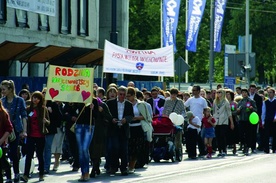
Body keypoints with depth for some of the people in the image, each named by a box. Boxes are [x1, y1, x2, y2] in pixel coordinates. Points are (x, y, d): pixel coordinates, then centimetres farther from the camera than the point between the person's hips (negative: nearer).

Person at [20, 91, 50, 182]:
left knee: (40, 155, 7)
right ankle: (26, 175, -9)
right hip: (30, 136, 1)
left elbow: (48, 122, 2)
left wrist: (45, 121, -19)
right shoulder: (28, 109, 6)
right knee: (29, 155, -5)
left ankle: (41, 174, 16)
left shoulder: (44, 109, 1)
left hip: (40, 136, -1)